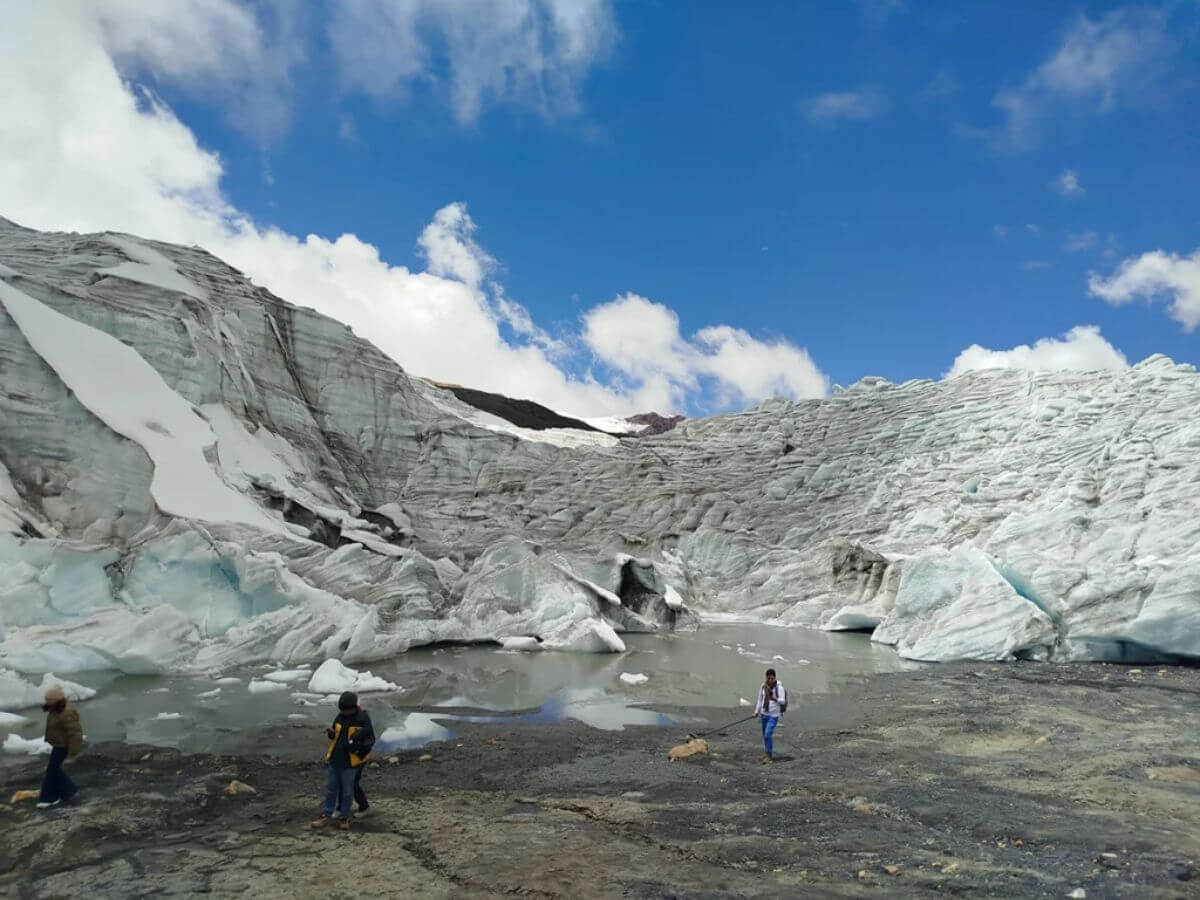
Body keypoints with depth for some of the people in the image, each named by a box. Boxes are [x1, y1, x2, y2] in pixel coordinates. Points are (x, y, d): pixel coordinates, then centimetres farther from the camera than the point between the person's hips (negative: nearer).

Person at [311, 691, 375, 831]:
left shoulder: (363, 718, -13)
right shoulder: (340, 717, 3)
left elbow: (370, 739, -9)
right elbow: (335, 737, 15)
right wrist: (331, 733, -6)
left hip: (349, 763, -5)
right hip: (334, 760, 5)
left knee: (347, 792, 7)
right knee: (330, 790, 12)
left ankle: (345, 818, 20)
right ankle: (326, 816, 23)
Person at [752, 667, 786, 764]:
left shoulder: (779, 688, -15)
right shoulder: (763, 686, -1)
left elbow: (783, 701, -20)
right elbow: (760, 699, 8)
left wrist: (775, 699, -38)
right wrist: (756, 711, 6)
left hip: (774, 714, -5)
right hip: (764, 713, 5)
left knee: (768, 734, -15)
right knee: (765, 735, 15)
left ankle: (769, 755, -1)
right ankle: (767, 753, 33)